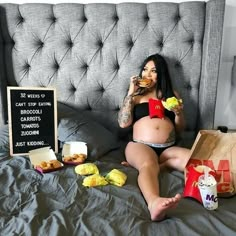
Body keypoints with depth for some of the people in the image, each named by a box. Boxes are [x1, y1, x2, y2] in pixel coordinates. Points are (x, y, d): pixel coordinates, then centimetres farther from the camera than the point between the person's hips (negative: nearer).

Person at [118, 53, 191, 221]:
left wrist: (179, 113, -4)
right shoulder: (136, 96, 16)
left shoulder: (172, 94, 20)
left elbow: (180, 129, 18)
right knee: (148, 165, -37)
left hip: (168, 149, 3)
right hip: (140, 146, -2)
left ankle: (155, 165, -22)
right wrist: (131, 92, 0)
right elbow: (123, 123, -1)